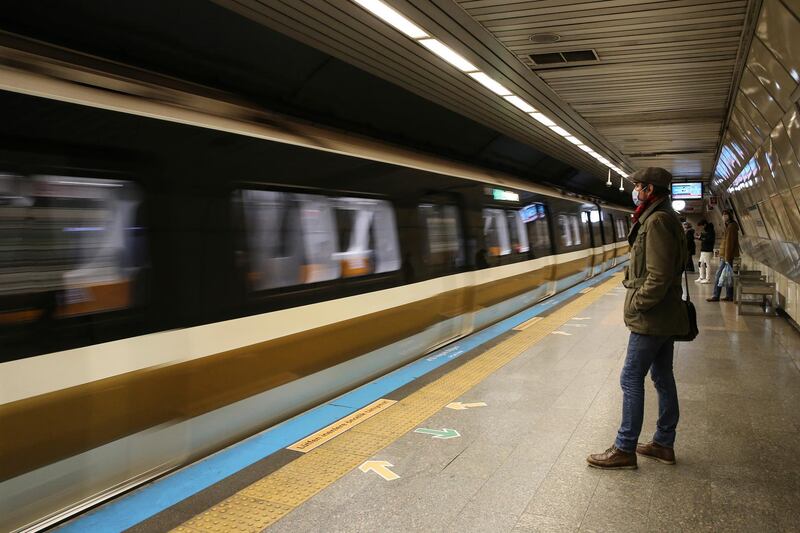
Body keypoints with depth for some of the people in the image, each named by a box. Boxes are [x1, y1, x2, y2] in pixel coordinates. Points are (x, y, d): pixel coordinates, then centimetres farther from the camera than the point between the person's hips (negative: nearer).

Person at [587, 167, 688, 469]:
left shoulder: (657, 222, -19)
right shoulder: (665, 219, 13)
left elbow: (659, 277, -25)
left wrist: (636, 305, -15)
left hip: (652, 319, -10)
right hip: (665, 315, 10)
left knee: (631, 379, -3)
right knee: (663, 377, 15)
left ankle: (624, 450, 6)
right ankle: (664, 444, 27)